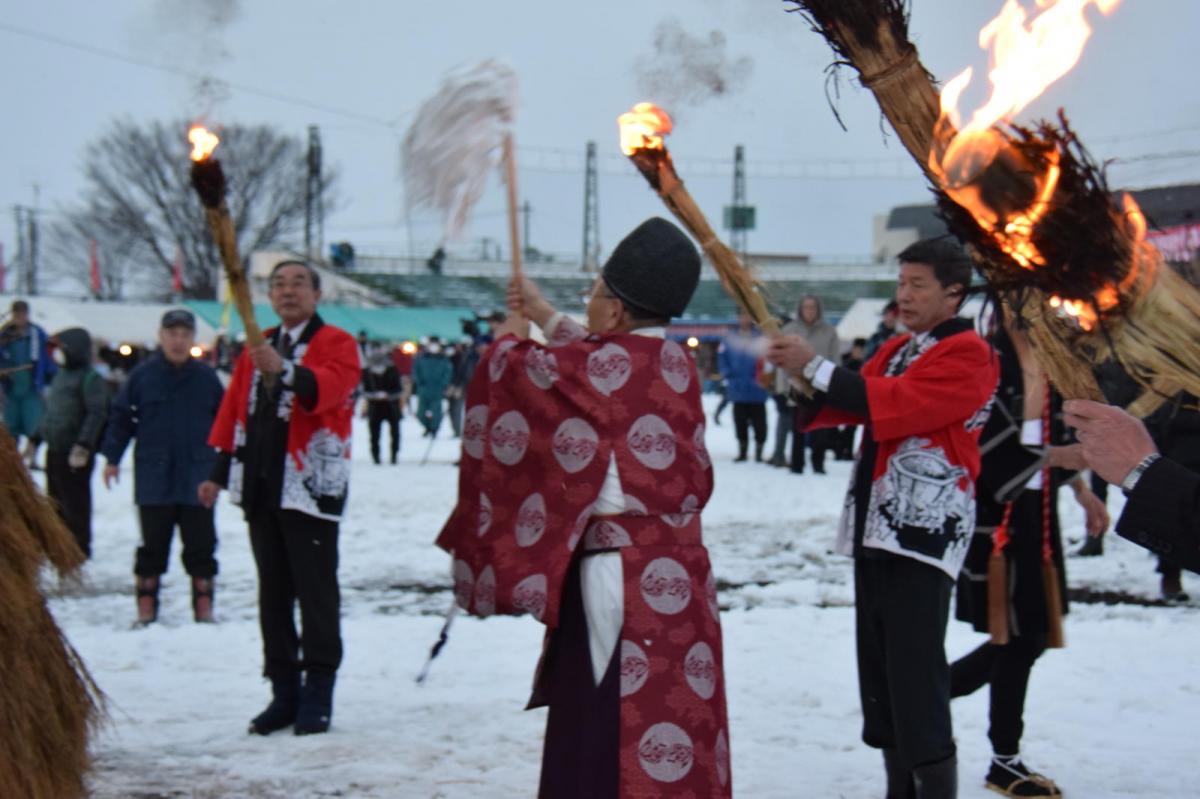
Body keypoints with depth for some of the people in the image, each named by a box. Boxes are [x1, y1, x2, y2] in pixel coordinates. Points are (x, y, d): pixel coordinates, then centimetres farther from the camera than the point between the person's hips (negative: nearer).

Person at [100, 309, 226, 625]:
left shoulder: (206, 377, 1)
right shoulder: (143, 375, -2)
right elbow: (120, 416, 5)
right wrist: (112, 457, 2)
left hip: (197, 478, 1)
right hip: (154, 480, -1)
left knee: (200, 546, 6)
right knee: (153, 547, 7)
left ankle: (204, 608, 14)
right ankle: (146, 608, 14)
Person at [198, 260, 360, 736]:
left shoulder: (336, 343, -3)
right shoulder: (257, 348, 17)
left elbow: (328, 385, -25)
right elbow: (235, 412, 20)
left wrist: (284, 370, -42)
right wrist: (220, 472, 17)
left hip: (311, 486, -6)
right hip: (260, 484, 6)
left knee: (315, 591, -3)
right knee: (273, 593, 10)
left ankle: (317, 697, 2)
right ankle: (284, 693, 17)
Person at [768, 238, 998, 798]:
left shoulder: (968, 354, -8)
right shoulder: (894, 351, 19)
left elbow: (898, 402, -21)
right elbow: (851, 406, 11)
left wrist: (815, 366, -19)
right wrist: (797, 378, -7)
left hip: (924, 530, -8)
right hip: (875, 525, 8)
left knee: (915, 671, -12)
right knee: (878, 667, 9)